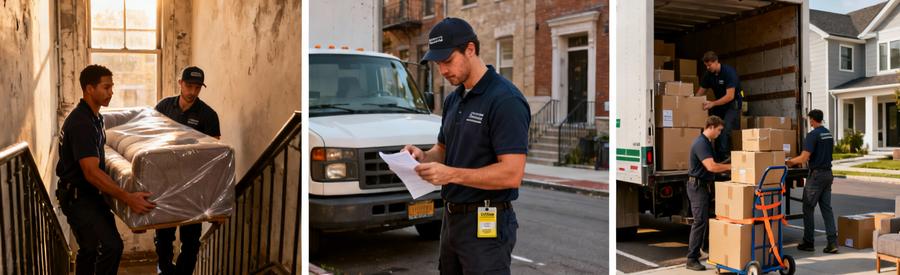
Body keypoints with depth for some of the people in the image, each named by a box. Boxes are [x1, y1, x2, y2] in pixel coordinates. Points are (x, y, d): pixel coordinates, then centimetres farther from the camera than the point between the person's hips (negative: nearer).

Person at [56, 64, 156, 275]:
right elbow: (91, 173, -31)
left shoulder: (94, 117, 8)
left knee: (91, 249, 19)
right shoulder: (81, 123, -24)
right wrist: (128, 198, -36)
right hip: (77, 197, -10)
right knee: (111, 247, -19)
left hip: (89, 194, 10)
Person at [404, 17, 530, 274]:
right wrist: (424, 157, -2)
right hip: (452, 219, 9)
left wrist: (451, 174, -27)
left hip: (486, 225, -9)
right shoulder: (454, 99, 11)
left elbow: (512, 173, -23)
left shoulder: (505, 100, -17)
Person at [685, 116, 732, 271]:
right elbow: (711, 166, -27)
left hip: (705, 185, 10)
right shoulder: (700, 143, -19)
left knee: (706, 220, 13)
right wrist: (730, 167, -17)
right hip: (697, 186, -10)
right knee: (700, 222, -10)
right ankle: (692, 259, -7)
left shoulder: (708, 143, 14)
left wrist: (725, 167, 13)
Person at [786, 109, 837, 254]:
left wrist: (789, 162, -2)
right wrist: (799, 161, 30)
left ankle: (808, 242, 7)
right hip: (828, 173, 8)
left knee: (808, 209, 2)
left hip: (816, 174, -7)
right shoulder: (829, 134, 11)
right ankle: (832, 242, 2)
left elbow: (804, 157, -20)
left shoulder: (812, 135, -14)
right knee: (826, 208, 8)